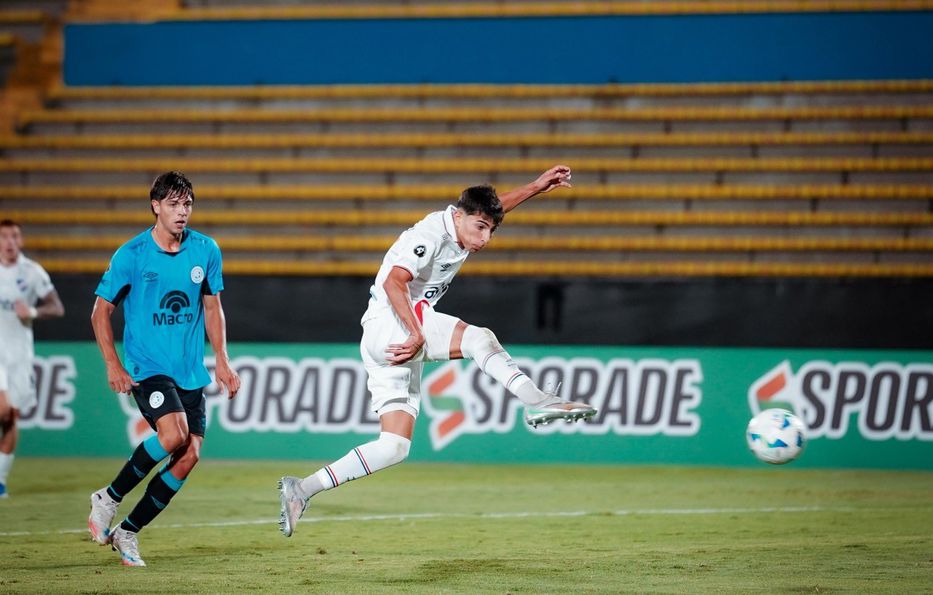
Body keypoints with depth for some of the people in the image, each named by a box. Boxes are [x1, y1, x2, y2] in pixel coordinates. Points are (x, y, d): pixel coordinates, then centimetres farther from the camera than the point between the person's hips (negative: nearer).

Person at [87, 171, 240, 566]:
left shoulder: (206, 251, 4)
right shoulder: (132, 255, -8)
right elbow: (101, 312, -1)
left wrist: (221, 361, 10)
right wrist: (113, 365, -9)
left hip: (190, 370, 5)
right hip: (146, 366, -5)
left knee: (189, 455, -6)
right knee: (174, 434, -27)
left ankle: (128, 531, 8)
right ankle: (108, 499, -5)